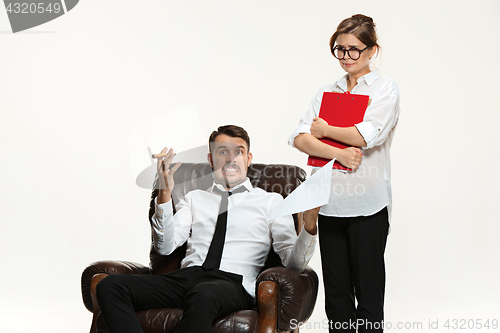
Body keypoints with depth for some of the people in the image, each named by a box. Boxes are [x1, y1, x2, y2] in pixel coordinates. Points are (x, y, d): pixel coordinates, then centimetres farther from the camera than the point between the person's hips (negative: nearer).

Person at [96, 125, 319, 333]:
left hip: (232, 282, -3)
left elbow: (293, 262, 7)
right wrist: (164, 195, -1)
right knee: (110, 286, -22)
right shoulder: (195, 198, 25)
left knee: (204, 294, -43)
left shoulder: (270, 201, 18)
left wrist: (309, 226, -13)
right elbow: (165, 246, 10)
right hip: (185, 277, 4)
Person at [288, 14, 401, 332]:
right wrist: (337, 152, -15)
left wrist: (324, 131, -1)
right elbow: (299, 138, 1)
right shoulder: (326, 92, 14)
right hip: (330, 202, 5)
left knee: (368, 293, 0)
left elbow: (367, 135, -15)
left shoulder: (385, 89, 2)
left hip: (367, 205, -4)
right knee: (336, 293, 10)